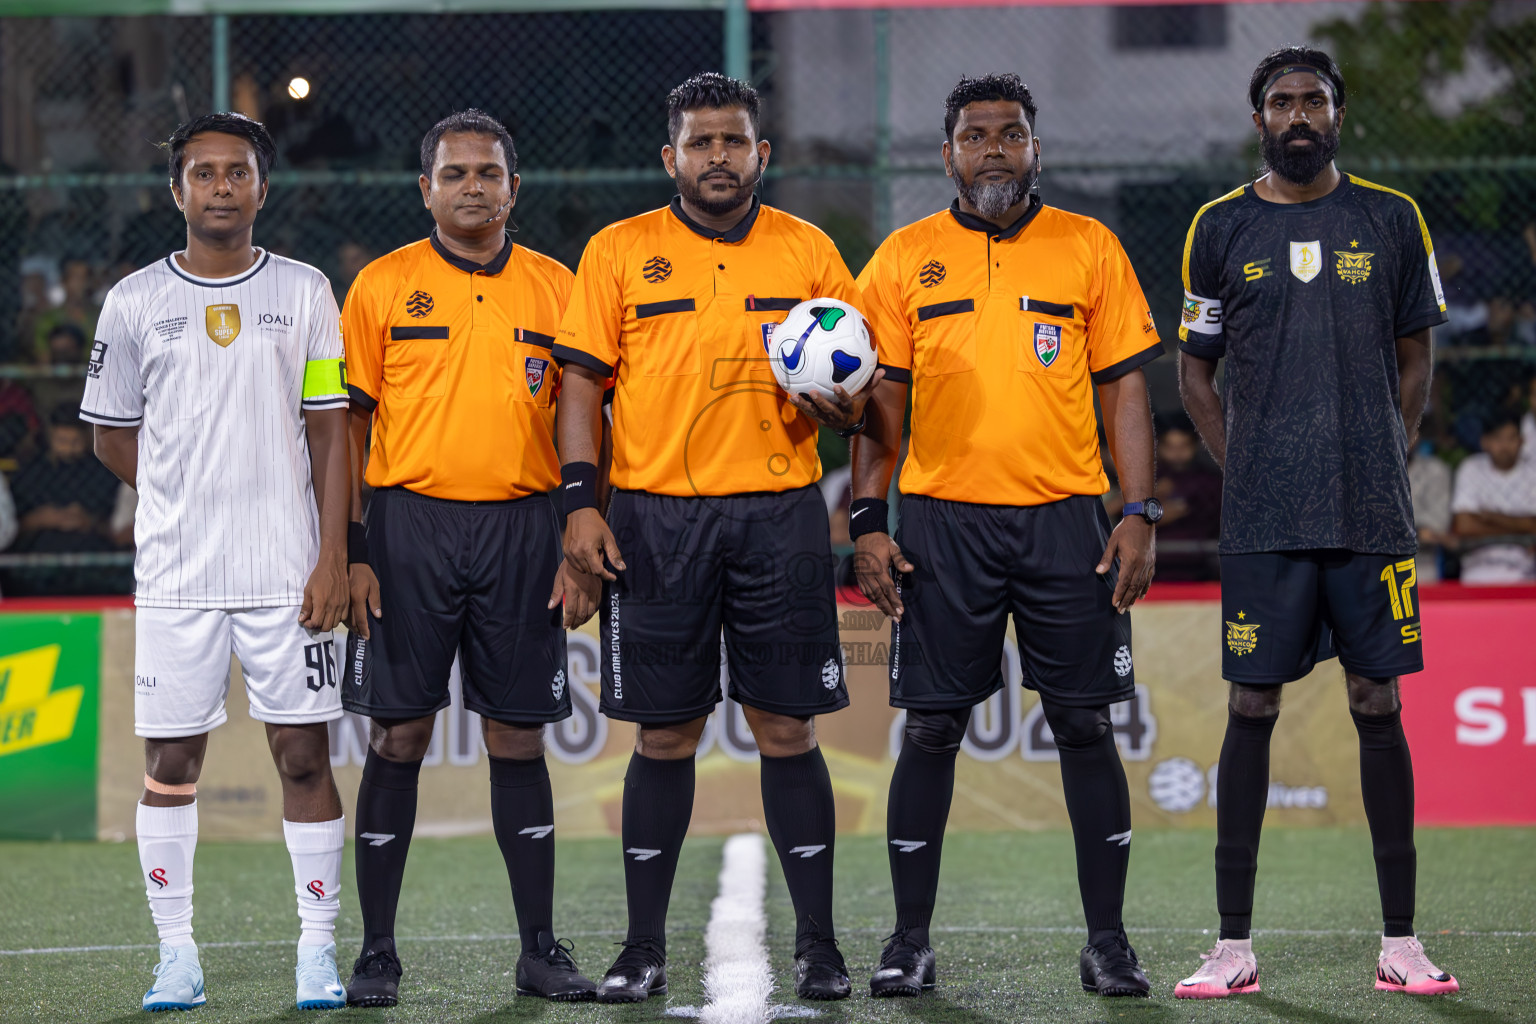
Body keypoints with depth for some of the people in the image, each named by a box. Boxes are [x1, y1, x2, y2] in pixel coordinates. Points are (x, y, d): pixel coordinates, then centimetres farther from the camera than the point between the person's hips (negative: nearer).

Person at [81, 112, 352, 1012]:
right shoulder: (136, 302, 5)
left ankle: (320, 952, 6)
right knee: (171, 762, 2)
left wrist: (333, 556, -5)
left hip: (288, 567, -1)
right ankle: (177, 955, 10)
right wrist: (195, 496, 7)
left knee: (304, 755, -1)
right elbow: (112, 433, 14)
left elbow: (331, 431, 3)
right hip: (175, 570, 1)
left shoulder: (305, 292, 4)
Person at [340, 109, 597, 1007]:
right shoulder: (382, 286, 3)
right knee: (399, 736, 0)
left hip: (522, 528, 1)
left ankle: (541, 948, 10)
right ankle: (378, 950, 6)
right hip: (410, 524, -1)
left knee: (519, 738, 4)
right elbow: (349, 424, 3)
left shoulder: (555, 289, 8)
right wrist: (348, 552, -4)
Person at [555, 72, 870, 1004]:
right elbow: (583, 383, 3)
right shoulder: (619, 252, 5)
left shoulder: (809, 252, 8)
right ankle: (645, 948, 11)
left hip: (781, 516, 0)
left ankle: (818, 944, 8)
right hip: (656, 521, 0)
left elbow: (857, 391, 12)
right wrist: (579, 502, -7)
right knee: (664, 735, 3)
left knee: (788, 729, 1)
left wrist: (841, 402, -11)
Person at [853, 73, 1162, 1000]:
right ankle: (911, 941, 9)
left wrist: (1140, 514, -3)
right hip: (942, 520, 0)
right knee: (931, 730, 1)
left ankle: (1108, 942, 8)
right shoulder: (905, 258, 6)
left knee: (1086, 727, 1)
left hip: (1066, 519, 0)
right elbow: (879, 400, 7)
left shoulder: (1090, 249, 6)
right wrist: (867, 521, -3)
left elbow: (1126, 389, 5)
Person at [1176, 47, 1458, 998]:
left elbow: (1413, 359, 14)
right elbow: (1195, 370, 13)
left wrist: (1387, 461, 4)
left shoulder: (1391, 220, 7)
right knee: (1252, 708, -1)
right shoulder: (1222, 228, 6)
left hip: (1373, 512, 1)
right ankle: (1235, 946, 3)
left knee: (1380, 706, 3)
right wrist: (1247, 467, 3)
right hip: (1262, 517, 0)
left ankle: (1401, 943, 8)